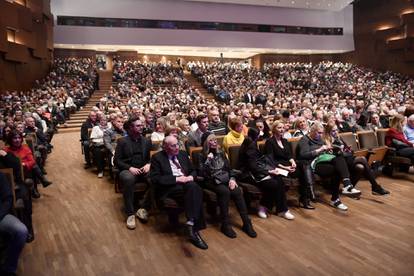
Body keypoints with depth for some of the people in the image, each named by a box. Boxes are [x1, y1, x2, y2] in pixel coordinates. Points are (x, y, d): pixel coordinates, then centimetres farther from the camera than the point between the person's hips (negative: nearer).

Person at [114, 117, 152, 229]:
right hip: (127, 170, -3)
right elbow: (116, 160, 0)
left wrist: (148, 164, -9)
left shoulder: (147, 141, 16)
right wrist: (130, 168, -15)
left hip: (143, 170, 3)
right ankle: (130, 214, -26)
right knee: (129, 179, -39)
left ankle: (143, 209, -15)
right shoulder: (122, 141, 5)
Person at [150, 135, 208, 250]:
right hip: (169, 187, -5)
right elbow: (155, 178, -9)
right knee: (194, 189, -32)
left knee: (194, 188, -32)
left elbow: (193, 170, 23)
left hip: (186, 183, 5)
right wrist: (176, 179, -16)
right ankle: (194, 229, -32)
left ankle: (191, 223, -33)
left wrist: (191, 177, -3)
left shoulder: (183, 154, 17)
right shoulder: (157, 158, 1)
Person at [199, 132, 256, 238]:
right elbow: (203, 174, -11)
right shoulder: (202, 156, 3)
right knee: (225, 191, -35)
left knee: (237, 191, -27)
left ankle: (246, 223, -23)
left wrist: (232, 179, -2)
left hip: (226, 179, 4)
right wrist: (208, 159, -15)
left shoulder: (220, 153, 17)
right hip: (213, 181, -4)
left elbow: (229, 168, 15)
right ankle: (225, 225, -26)